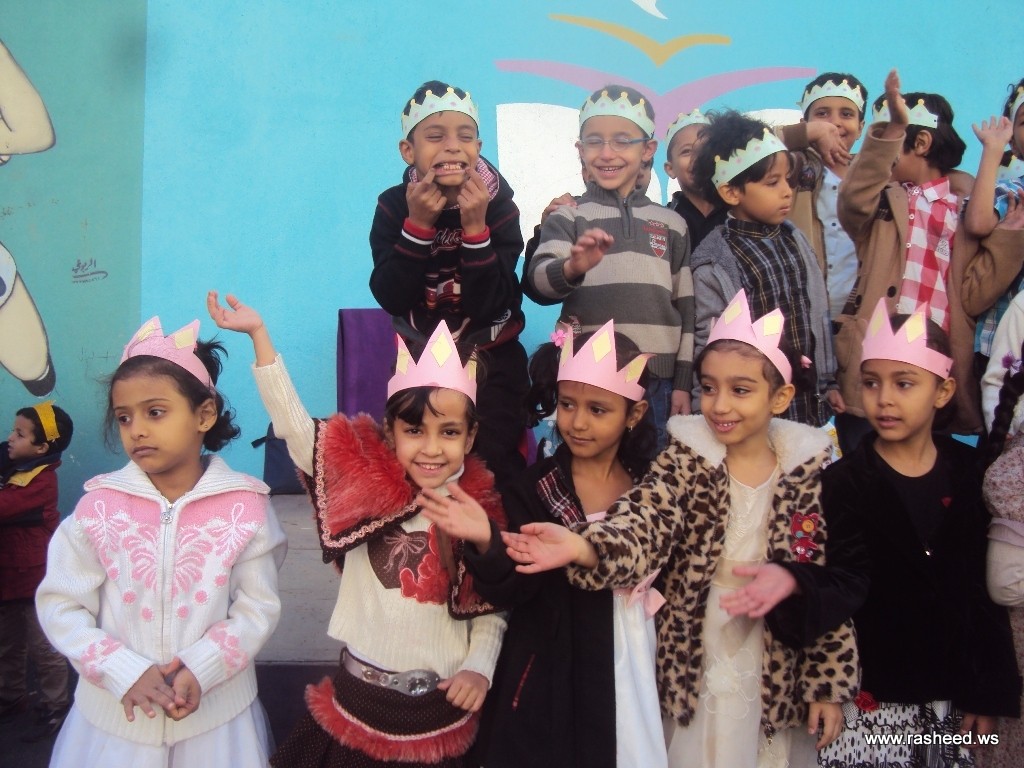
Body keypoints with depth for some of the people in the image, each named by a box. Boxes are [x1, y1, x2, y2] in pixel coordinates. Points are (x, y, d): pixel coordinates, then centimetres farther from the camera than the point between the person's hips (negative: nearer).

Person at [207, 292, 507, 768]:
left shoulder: (481, 512, -7)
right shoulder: (365, 487, -8)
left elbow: (491, 610, 2)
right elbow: (294, 425, -14)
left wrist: (478, 668, -13)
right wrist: (259, 335, -18)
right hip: (359, 702, 0)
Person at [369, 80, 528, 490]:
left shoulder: (499, 206, -12)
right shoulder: (394, 206, -9)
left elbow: (491, 306, -19)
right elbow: (392, 299, -19)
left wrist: (475, 227, -28)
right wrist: (418, 225, -26)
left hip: (492, 363, -1)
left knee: (494, 468, 0)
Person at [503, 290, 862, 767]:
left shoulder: (810, 472, -5)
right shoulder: (685, 459, -8)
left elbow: (838, 585, -1)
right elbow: (644, 523, -26)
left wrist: (829, 684, -7)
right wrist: (582, 546, -45)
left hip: (779, 679, 1)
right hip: (695, 673, 0)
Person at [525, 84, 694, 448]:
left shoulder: (672, 223, 11)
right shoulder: (567, 217, 3)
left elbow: (686, 308, 13)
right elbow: (537, 283, -15)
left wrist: (683, 382, 9)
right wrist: (571, 268, -37)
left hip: (655, 384, 2)